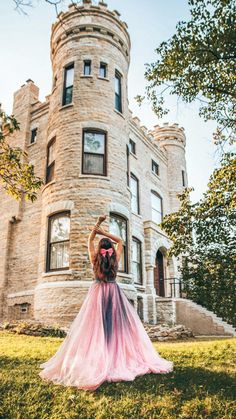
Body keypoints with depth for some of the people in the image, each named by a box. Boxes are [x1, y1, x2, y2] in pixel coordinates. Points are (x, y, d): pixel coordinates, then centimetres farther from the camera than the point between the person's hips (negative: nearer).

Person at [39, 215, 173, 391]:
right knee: (117, 326, 5)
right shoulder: (116, 258, -5)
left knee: (95, 327, 1)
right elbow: (120, 241, 9)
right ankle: (118, 358, 8)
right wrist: (105, 232, 1)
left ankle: (95, 360, 1)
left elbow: (90, 240, 9)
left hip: (97, 293, 0)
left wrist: (97, 225, 4)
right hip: (113, 293, 1)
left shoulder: (95, 258, -5)